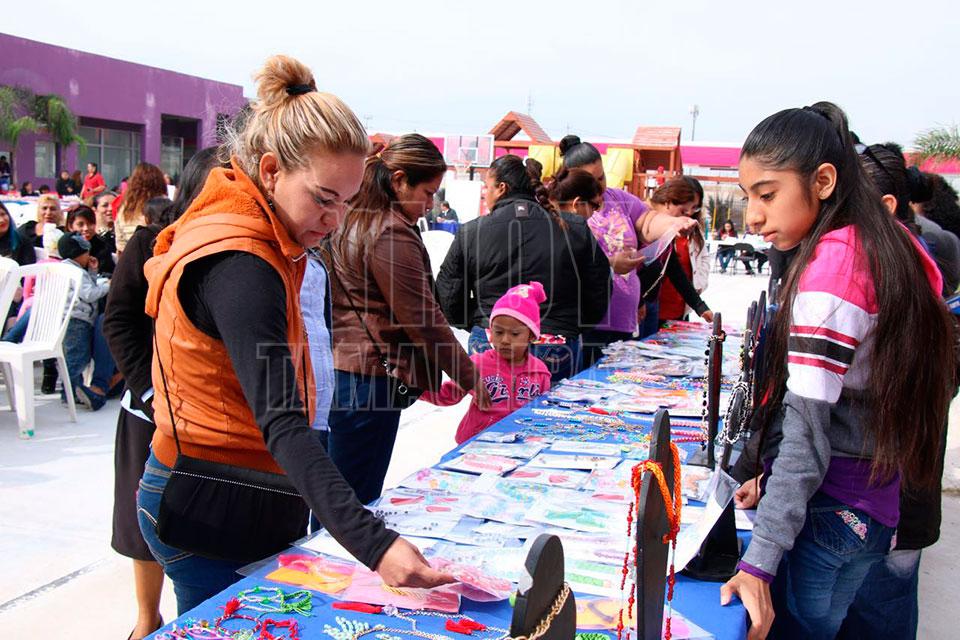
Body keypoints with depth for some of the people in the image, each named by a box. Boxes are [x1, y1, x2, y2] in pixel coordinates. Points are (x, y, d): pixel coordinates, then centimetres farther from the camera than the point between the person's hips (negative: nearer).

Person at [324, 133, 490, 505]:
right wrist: (471, 379, -6)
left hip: (337, 369, 9)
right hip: (368, 379, -9)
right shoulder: (392, 235, -16)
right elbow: (423, 318, -15)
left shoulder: (352, 220, 14)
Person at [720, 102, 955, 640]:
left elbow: (806, 426, -24)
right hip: (877, 502, 9)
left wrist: (759, 560, -26)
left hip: (828, 510, -9)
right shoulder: (891, 245, 8)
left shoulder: (832, 263, -19)